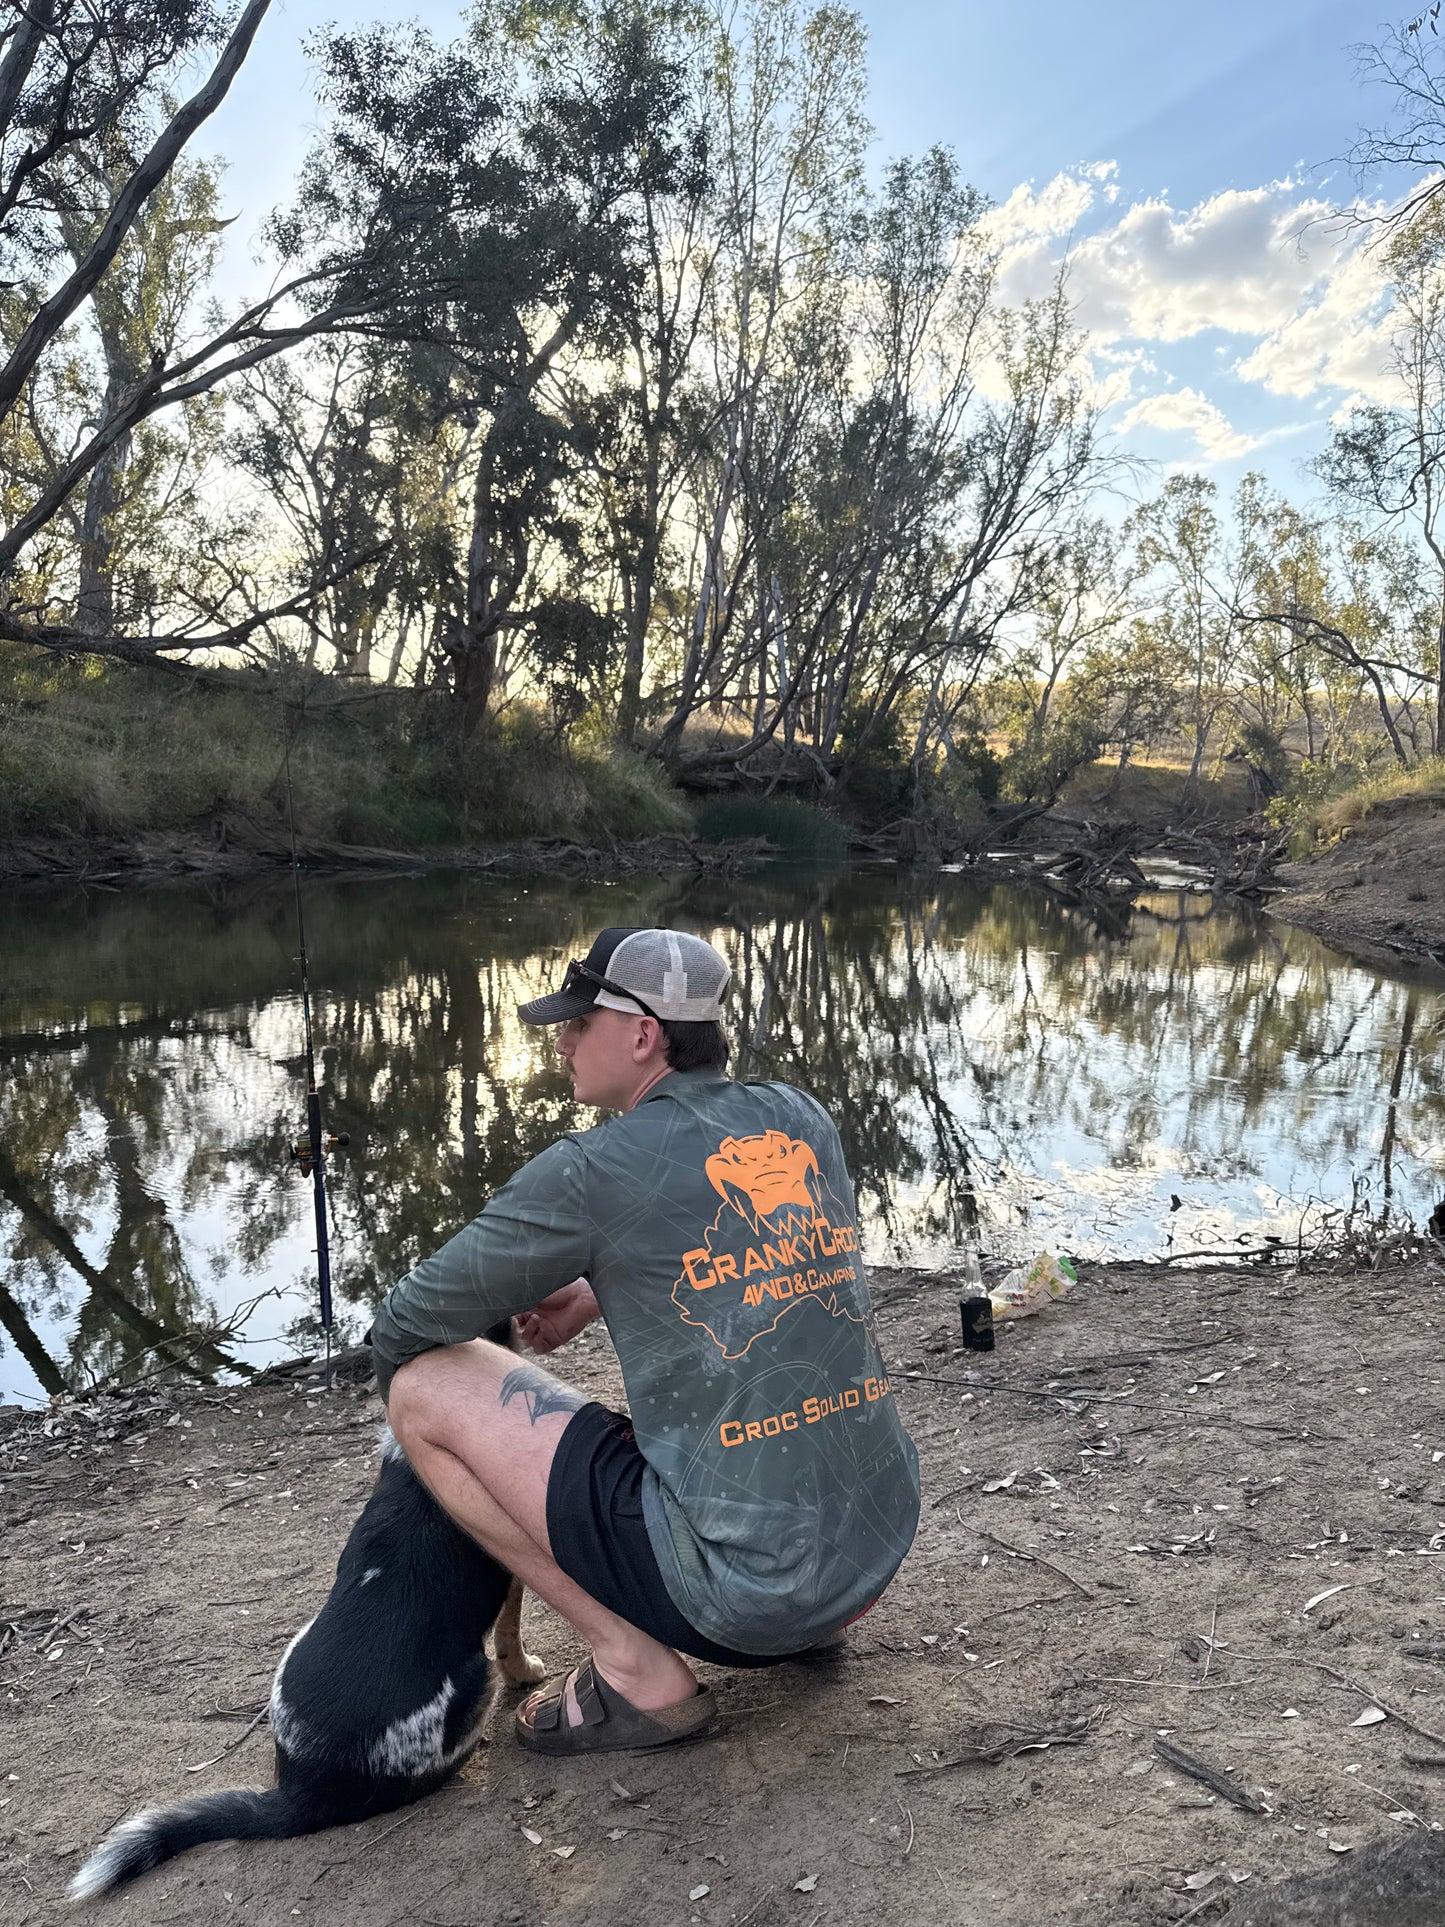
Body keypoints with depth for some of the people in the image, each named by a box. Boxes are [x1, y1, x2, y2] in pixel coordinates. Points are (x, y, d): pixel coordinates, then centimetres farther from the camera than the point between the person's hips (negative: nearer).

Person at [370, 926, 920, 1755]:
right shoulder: (802, 1119, 4)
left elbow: (405, 1329, -2)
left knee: (426, 1384, -2)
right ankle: (808, 1622, 20)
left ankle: (639, 1670, 2)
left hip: (739, 1587, -7)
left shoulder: (589, 1171, -13)